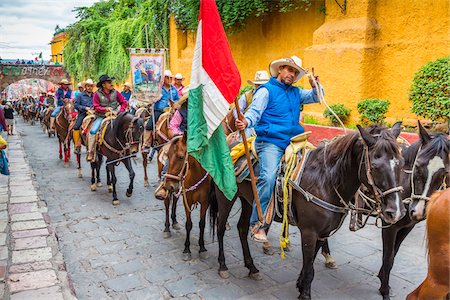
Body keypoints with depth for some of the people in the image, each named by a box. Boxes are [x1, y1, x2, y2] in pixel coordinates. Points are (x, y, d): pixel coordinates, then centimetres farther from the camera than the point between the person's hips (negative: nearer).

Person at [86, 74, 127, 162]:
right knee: (93, 131, -20)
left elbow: (124, 102, 6)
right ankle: (90, 152, -10)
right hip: (101, 117, -2)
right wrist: (105, 109, -21)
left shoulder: (115, 92, 3)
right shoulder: (97, 94, -4)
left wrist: (121, 112, -7)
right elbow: (96, 107, -6)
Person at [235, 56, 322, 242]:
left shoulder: (296, 93, 22)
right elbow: (255, 111, -9)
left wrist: (315, 86, 8)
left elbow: (315, 98, 30)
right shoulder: (267, 90, 2)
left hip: (293, 142, 8)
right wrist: (246, 122, -32)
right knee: (268, 177, -26)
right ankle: (257, 224, -20)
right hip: (270, 142, -7)